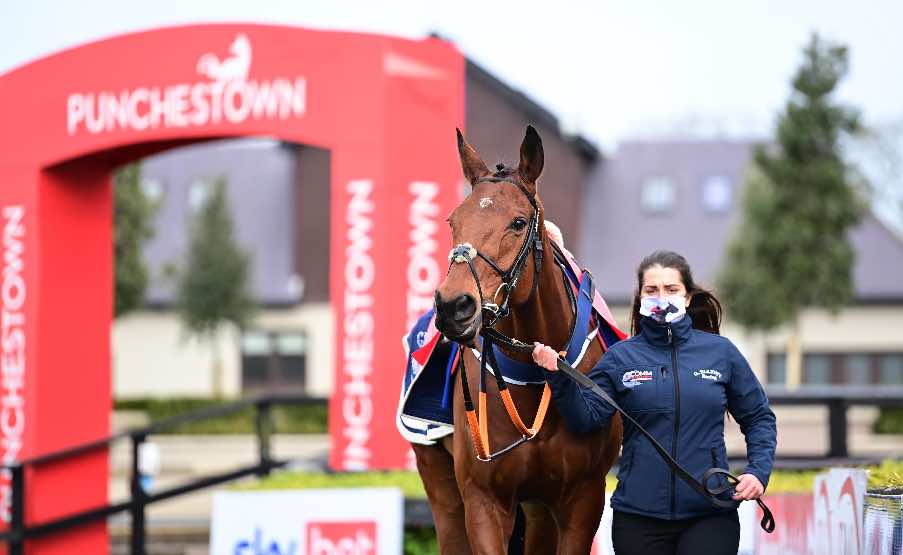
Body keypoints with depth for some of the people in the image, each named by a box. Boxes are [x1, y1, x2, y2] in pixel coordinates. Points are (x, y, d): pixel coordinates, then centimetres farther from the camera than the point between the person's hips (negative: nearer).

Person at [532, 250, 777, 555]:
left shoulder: (721, 352, 4)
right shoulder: (621, 357, 3)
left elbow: (758, 418, 11)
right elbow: (585, 418, -4)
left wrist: (758, 471, -4)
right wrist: (558, 378, -20)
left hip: (710, 515, -1)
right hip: (639, 516, 1)